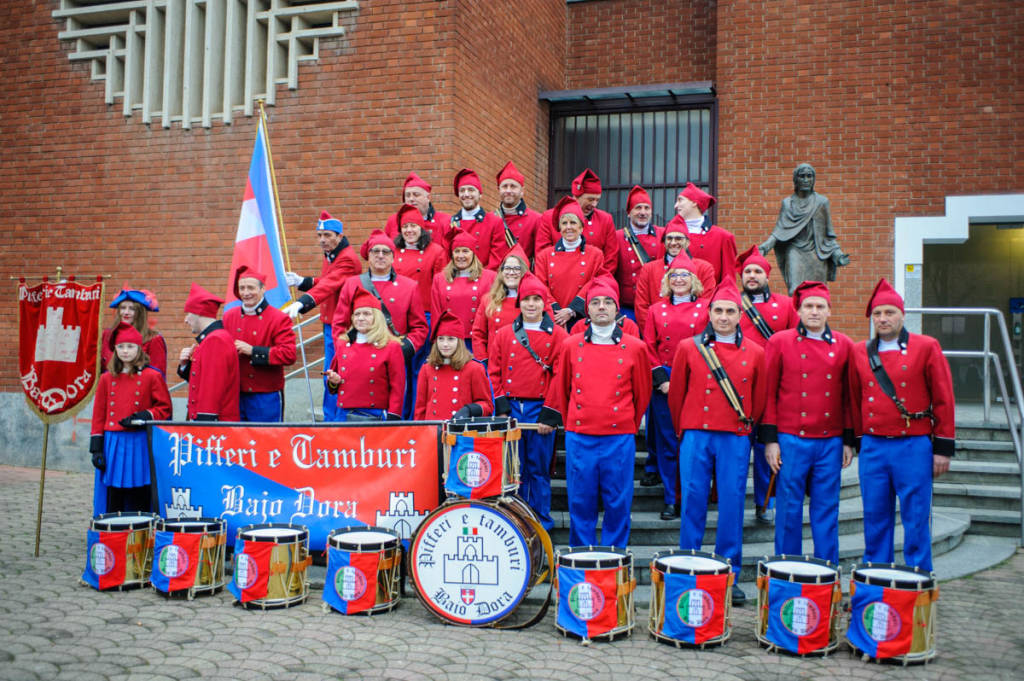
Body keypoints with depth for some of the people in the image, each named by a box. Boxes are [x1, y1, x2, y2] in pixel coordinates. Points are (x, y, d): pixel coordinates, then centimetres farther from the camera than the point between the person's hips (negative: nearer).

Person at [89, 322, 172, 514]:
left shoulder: (152, 376, 1)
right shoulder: (107, 378, 10)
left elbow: (165, 408, 4)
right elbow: (99, 416, 10)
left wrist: (145, 416, -14)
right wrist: (96, 448, 4)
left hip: (140, 447, -2)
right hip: (113, 446, 3)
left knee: (139, 504, 0)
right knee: (112, 505, 4)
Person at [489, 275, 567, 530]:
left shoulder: (557, 335, 2)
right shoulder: (504, 334, 9)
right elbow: (495, 371, 9)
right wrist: (501, 406, 0)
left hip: (541, 409, -2)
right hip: (511, 407, 2)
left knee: (540, 468, 5)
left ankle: (541, 520, 16)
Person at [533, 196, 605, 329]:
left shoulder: (595, 254, 6)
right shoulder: (544, 255, 10)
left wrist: (571, 311, -9)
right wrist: (556, 312, -7)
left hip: (582, 320, -1)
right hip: (553, 321, 1)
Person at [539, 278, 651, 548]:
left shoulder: (635, 348, 3)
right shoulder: (570, 346, 6)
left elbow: (642, 392, 13)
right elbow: (560, 387, 16)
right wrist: (553, 419, 18)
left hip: (619, 437, 0)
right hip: (579, 436, 1)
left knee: (618, 503, 5)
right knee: (580, 501, 7)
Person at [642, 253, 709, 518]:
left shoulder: (705, 309, 4)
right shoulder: (656, 310, 9)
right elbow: (649, 348, 6)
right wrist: (661, 379, -4)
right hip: (663, 383, 1)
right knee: (667, 441, 3)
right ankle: (671, 499, 13)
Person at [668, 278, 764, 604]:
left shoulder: (755, 353, 5)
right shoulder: (689, 348, 3)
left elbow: (759, 400, 13)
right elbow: (676, 394, 11)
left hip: (736, 439, 1)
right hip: (696, 437, 0)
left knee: (732, 506, 4)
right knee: (692, 503, 3)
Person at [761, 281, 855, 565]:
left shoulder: (844, 345, 6)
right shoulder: (779, 342, 0)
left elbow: (849, 395, 11)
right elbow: (768, 393, 0)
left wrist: (848, 440, 7)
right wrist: (769, 439, -4)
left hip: (830, 442, 2)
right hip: (791, 440, -2)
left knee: (826, 510, 8)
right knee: (789, 509, 4)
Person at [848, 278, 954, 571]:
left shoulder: (926, 347, -2)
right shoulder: (860, 352, 7)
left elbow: (943, 399, -1)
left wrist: (943, 447, -4)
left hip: (914, 447, -3)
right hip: (872, 447, 3)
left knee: (916, 519, 2)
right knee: (875, 518, 9)